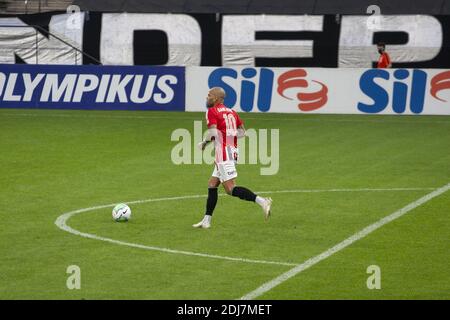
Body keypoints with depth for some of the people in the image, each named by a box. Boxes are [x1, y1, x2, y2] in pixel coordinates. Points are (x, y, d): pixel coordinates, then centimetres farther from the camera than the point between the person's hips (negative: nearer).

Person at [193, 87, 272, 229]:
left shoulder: (212, 111, -7)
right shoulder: (231, 112, 15)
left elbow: (213, 133, -20)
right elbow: (242, 132, 14)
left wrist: (204, 143, -2)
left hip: (223, 155, -9)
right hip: (233, 152, 9)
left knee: (230, 188, -11)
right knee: (212, 185, 15)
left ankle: (261, 201, -23)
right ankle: (206, 220, 16)